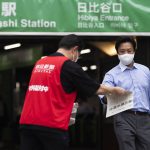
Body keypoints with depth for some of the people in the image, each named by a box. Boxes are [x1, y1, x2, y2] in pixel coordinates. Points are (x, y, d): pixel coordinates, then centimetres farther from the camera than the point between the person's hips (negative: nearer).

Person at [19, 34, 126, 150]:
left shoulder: (39, 63, 16)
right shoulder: (69, 66, -4)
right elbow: (97, 89, 5)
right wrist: (115, 90, 22)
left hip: (27, 122, 6)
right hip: (52, 125, -6)